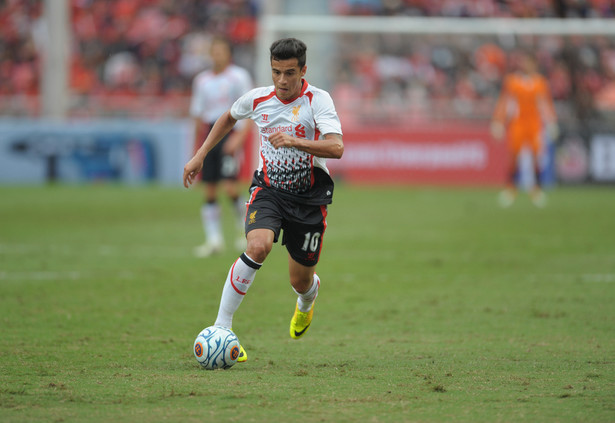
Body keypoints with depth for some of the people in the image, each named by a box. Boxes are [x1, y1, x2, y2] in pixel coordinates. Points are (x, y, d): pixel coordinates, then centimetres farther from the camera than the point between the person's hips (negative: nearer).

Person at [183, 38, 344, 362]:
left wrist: (296, 141, -41)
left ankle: (307, 301, 49)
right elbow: (229, 117, 21)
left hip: (309, 197, -1)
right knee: (257, 247, -29)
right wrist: (200, 156, 18)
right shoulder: (257, 99, -3)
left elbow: (336, 147, -27)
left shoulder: (318, 100, -14)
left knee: (300, 282, 7)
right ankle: (221, 329, -23)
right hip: (268, 189, 1)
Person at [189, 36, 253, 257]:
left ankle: (245, 227, 8)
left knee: (230, 186, -16)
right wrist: (197, 145, 15)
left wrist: (239, 136, -17)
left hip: (230, 131, -5)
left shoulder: (238, 76, -1)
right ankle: (214, 240, 4)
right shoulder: (202, 80, 13)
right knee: (209, 191, 0)